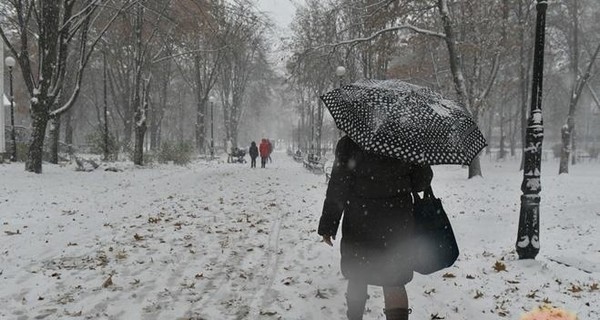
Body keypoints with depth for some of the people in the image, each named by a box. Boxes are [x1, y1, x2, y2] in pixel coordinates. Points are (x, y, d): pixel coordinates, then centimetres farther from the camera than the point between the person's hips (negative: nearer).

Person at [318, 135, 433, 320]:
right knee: (394, 281, 6)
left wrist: (327, 226, -4)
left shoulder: (348, 144, -9)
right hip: (397, 224, 1)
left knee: (356, 276, 18)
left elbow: (337, 188, -10)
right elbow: (423, 178, 2)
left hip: (359, 223, -1)